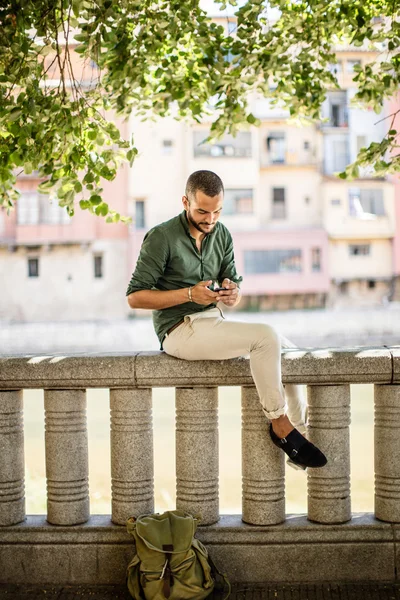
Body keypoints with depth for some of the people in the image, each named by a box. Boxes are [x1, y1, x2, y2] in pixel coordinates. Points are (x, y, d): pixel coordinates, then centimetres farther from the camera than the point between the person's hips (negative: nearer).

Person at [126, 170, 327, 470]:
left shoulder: (222, 235, 10)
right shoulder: (161, 237, -10)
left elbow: (234, 295, 12)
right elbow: (135, 296, -12)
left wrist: (232, 293, -14)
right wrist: (189, 293, -22)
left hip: (215, 321, 8)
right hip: (180, 329, -7)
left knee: (289, 350, -2)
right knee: (265, 336, -25)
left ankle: (298, 430, 3)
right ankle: (279, 423, -14)